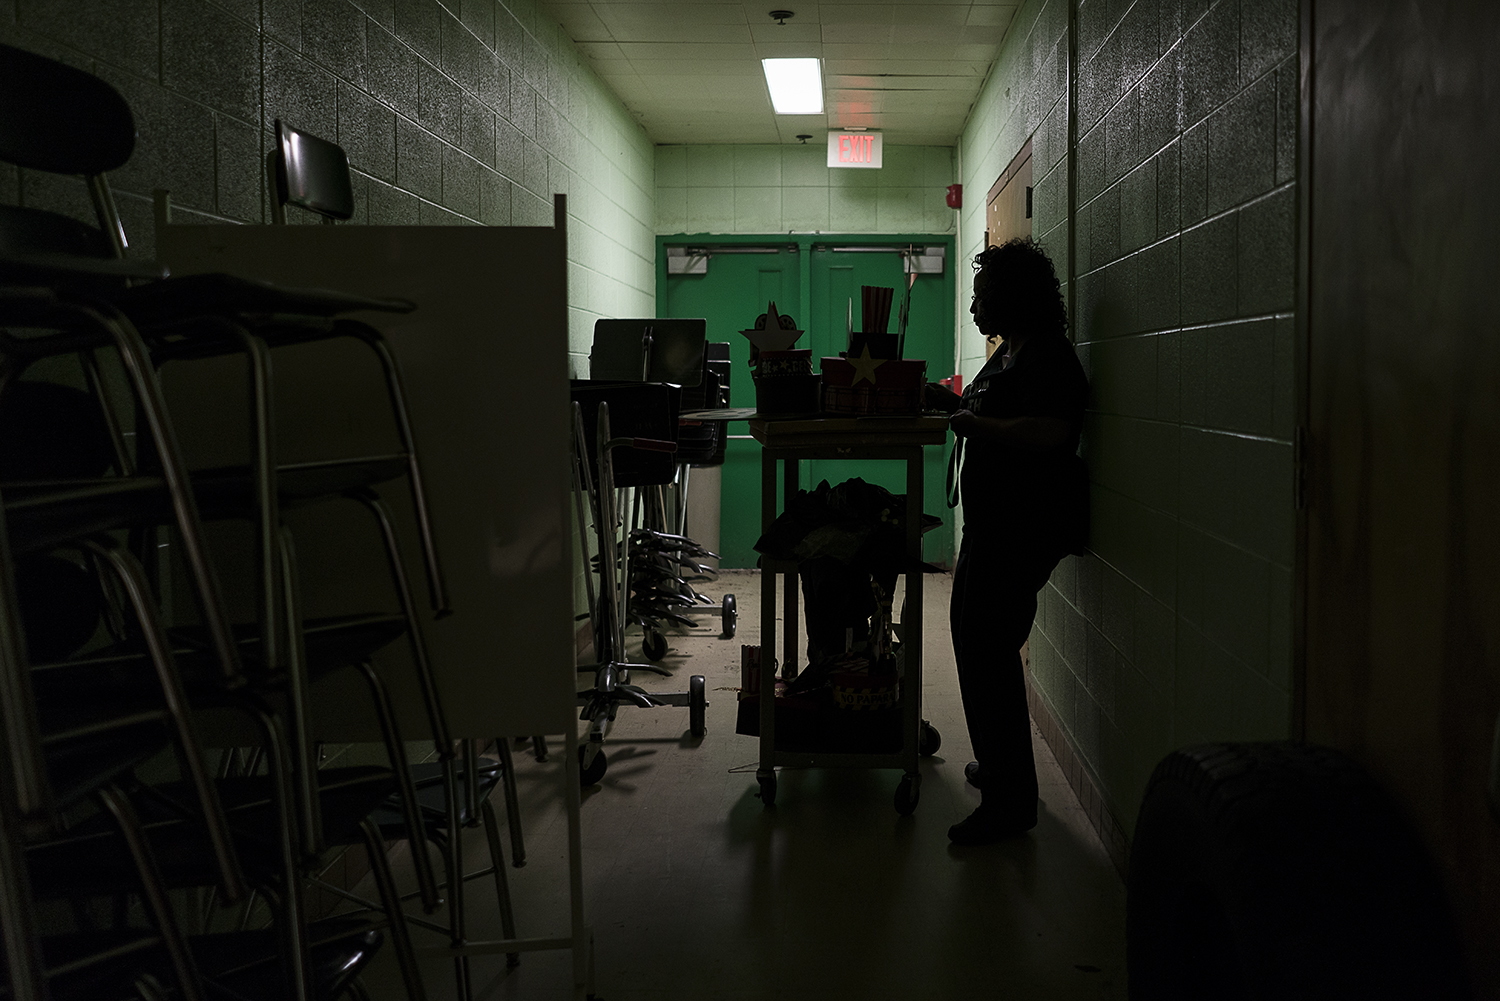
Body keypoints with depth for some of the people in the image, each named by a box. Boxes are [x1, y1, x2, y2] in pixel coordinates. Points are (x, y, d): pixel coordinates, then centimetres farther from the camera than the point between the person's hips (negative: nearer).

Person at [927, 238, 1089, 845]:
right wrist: (959, 407, 8)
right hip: (993, 523, 11)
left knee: (987, 654, -11)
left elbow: (1045, 436, -29)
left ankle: (1010, 800, -3)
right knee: (976, 641, 19)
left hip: (1023, 531, -11)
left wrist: (969, 422, -22)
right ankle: (999, 766, 33)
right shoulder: (1009, 353, 16)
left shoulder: (1048, 360, -16)